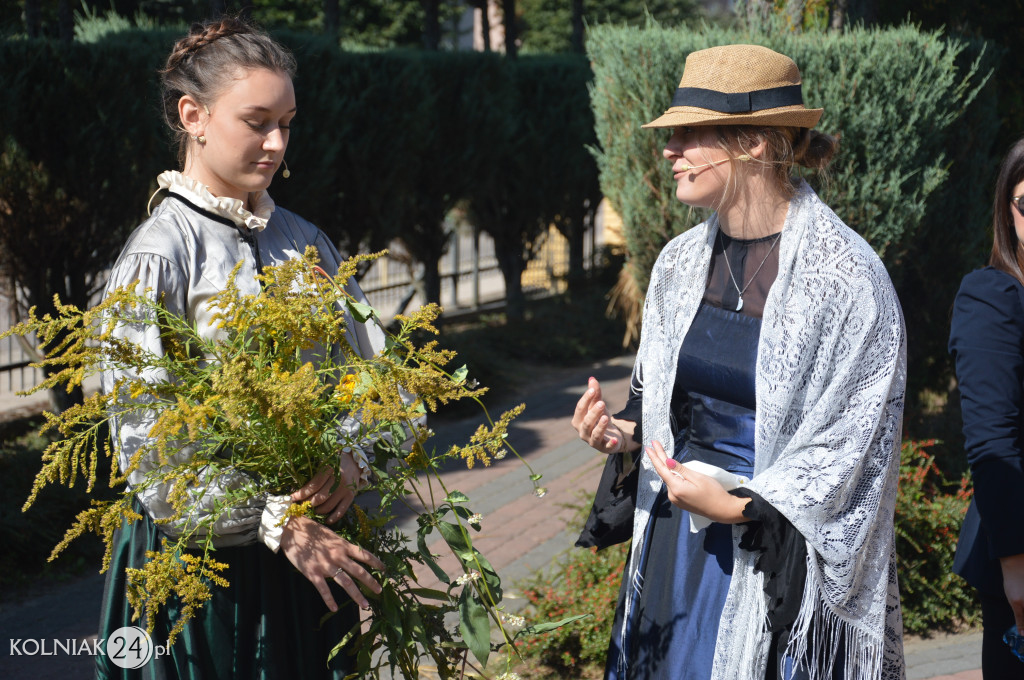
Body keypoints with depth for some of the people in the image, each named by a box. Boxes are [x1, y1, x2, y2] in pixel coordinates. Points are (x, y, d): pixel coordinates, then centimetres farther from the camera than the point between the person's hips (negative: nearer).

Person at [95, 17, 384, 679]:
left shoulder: (305, 243, 6)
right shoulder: (157, 257, -13)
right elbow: (147, 440, -18)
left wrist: (351, 460, -14)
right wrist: (279, 523, -21)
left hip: (312, 544, 5)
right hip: (203, 557, -5)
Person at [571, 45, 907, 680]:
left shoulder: (845, 277, -16)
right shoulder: (682, 261, 4)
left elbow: (852, 447, -14)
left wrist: (736, 507, -21)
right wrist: (627, 427, -3)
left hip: (782, 550, -6)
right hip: (678, 534, 6)